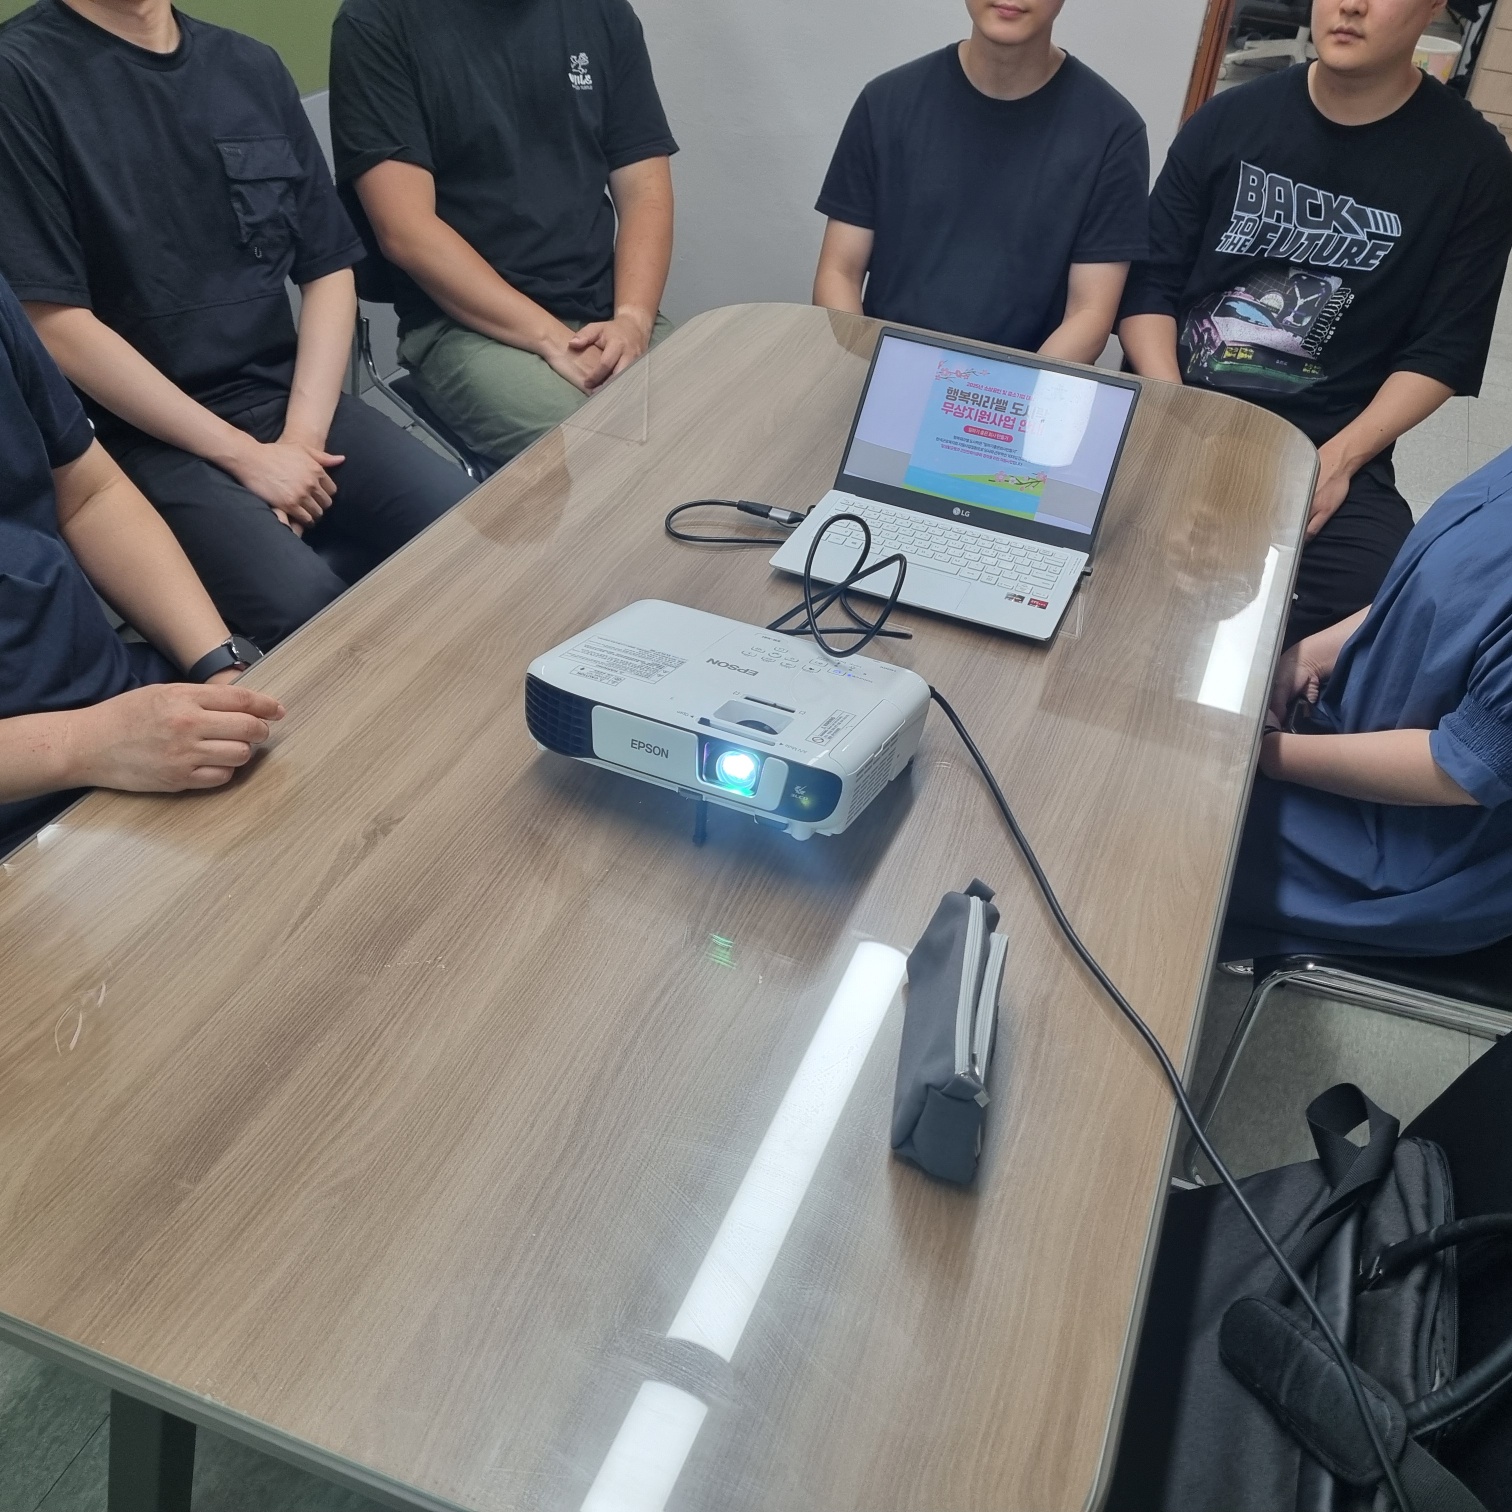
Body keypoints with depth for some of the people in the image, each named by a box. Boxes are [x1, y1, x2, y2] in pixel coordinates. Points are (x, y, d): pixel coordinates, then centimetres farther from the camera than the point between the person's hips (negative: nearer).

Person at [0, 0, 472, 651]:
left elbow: (329, 267, 10)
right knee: (307, 606, -30)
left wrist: (303, 436, -5)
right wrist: (244, 454, -13)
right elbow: (56, 324, -11)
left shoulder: (253, 67, 11)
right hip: (144, 434, -5)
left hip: (287, 397, 5)